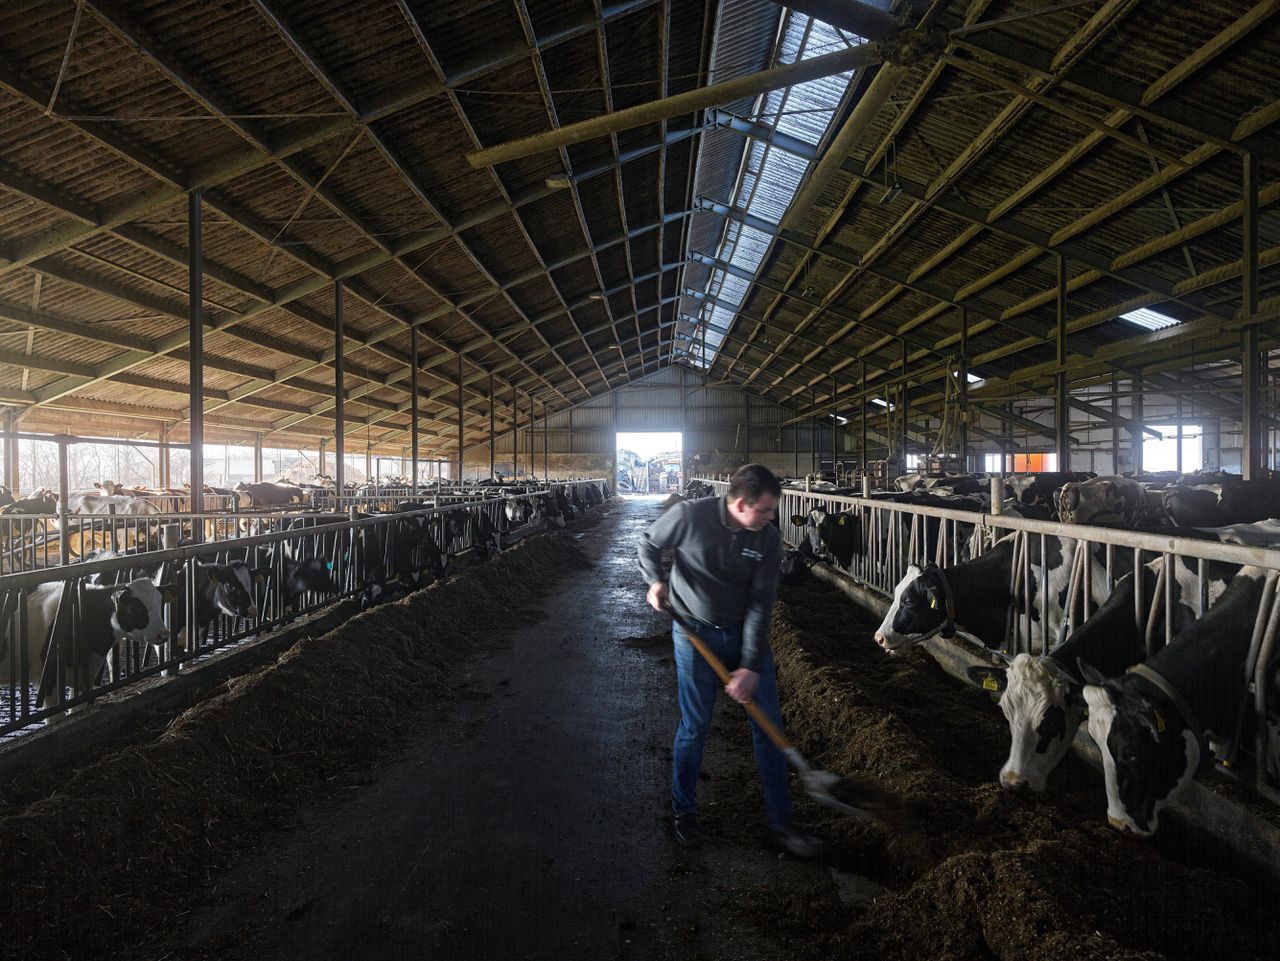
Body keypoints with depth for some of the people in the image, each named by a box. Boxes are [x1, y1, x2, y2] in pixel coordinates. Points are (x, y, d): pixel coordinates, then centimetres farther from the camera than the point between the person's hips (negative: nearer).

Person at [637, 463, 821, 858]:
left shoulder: (769, 538, -11)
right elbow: (649, 543, 1)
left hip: (746, 633, 3)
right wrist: (656, 580, -19)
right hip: (695, 633, -3)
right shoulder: (689, 516, -19)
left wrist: (751, 666, -15)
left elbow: (761, 603, -12)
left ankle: (780, 822, 20)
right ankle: (683, 810, 27)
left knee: (768, 724, 5)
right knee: (695, 726, 2)